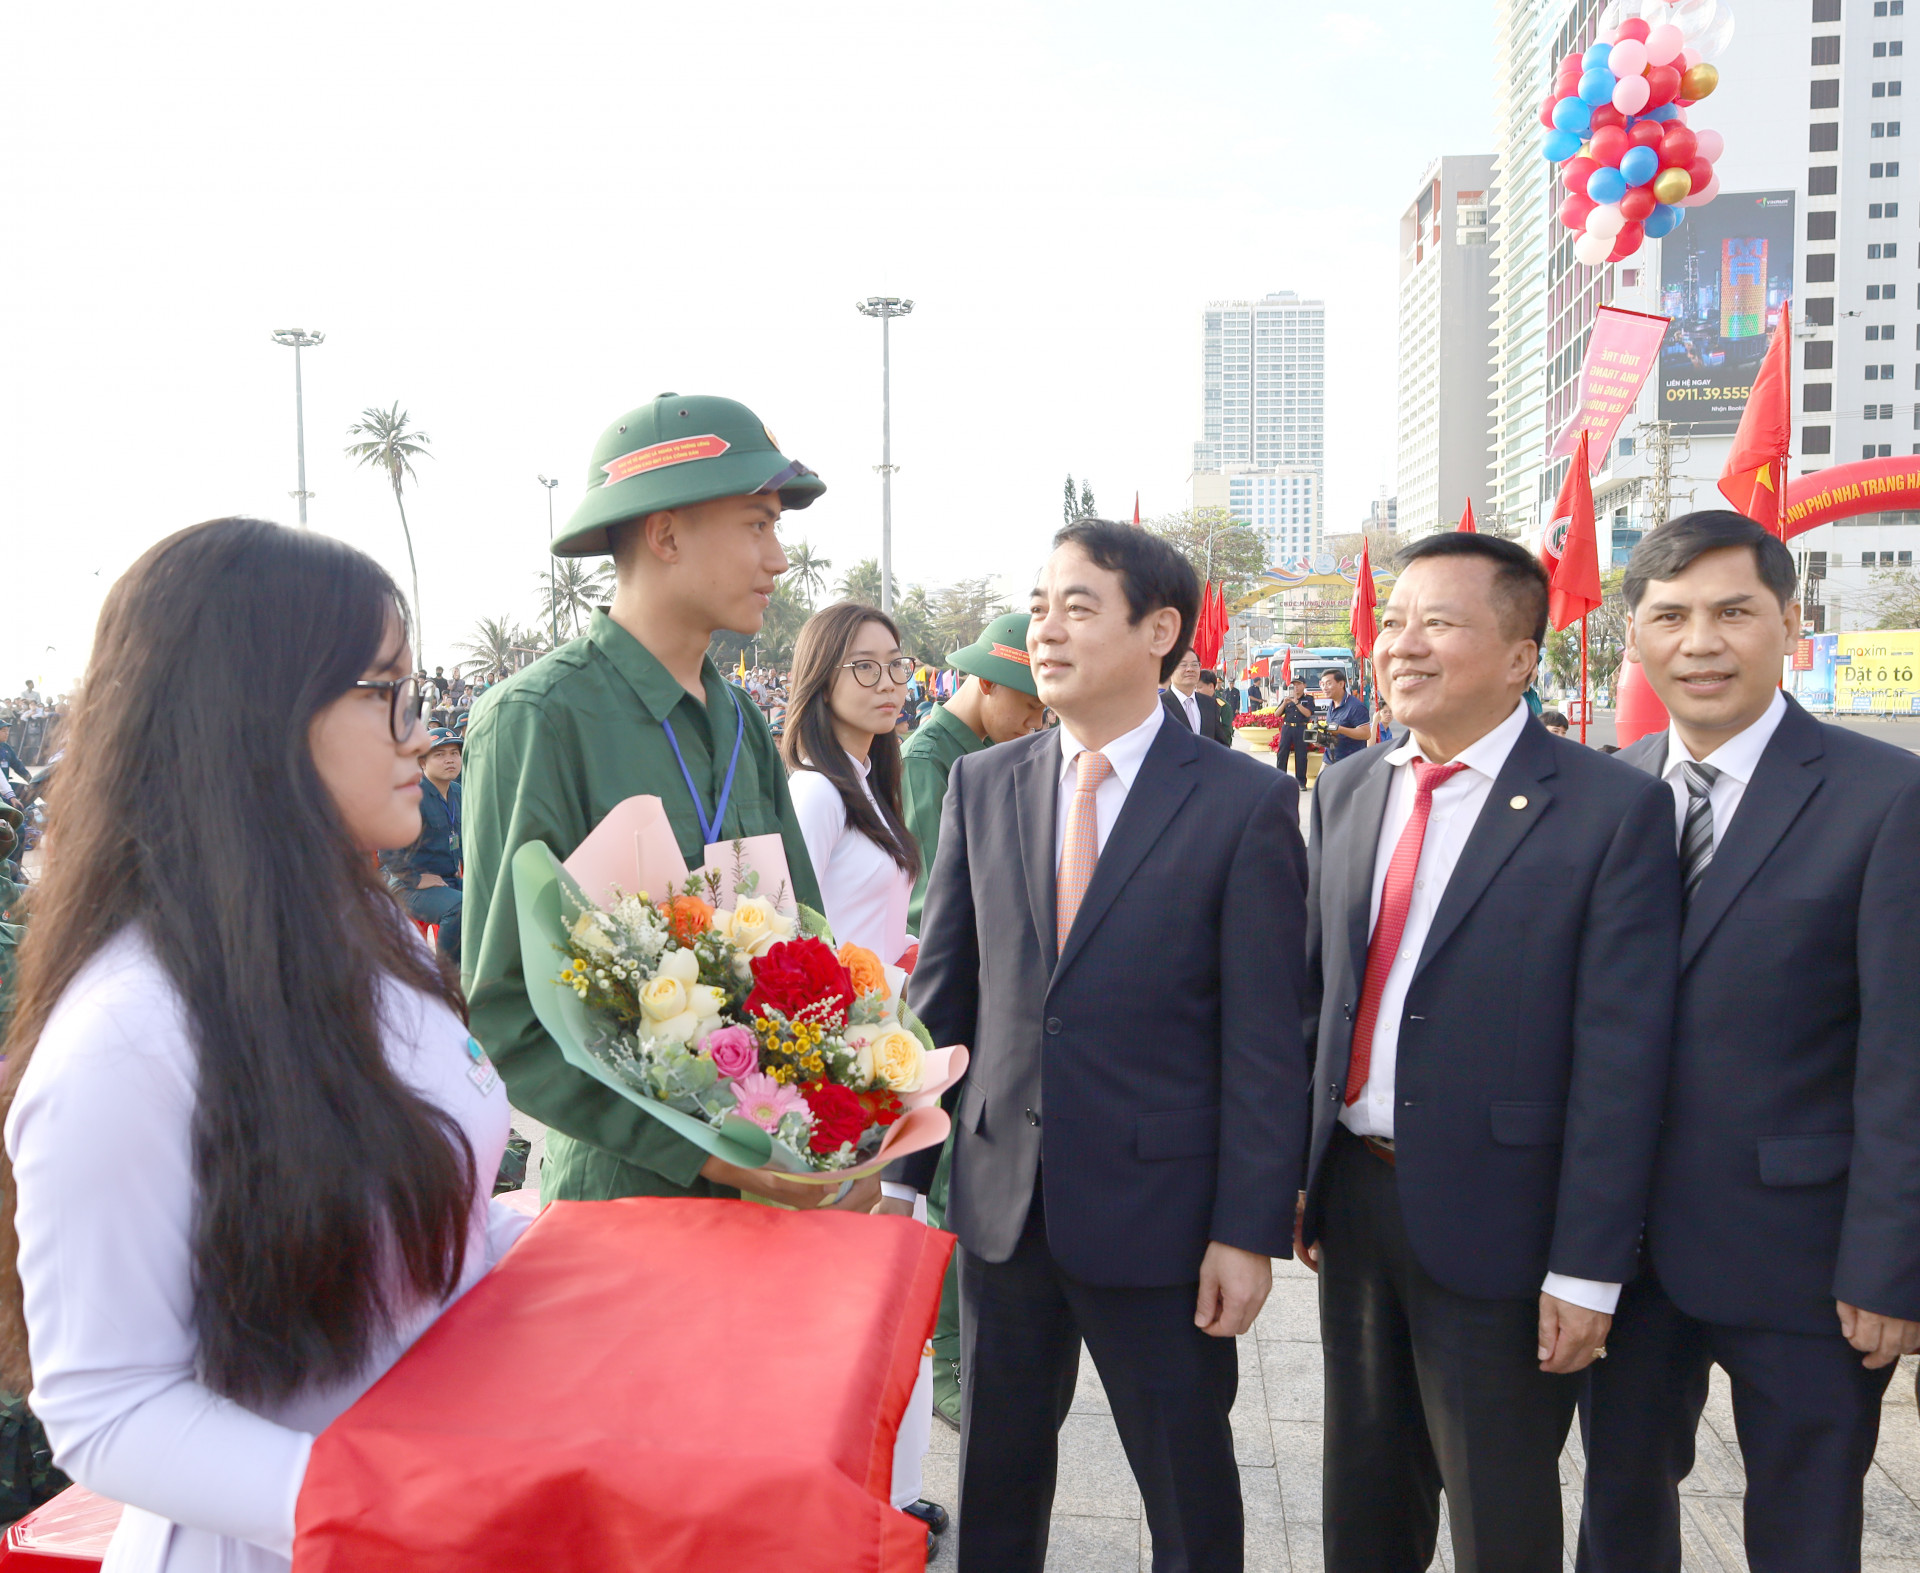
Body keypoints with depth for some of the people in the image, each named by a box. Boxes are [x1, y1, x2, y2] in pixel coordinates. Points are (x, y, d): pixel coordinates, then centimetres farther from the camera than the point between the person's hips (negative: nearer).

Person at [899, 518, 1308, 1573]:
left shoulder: (1247, 802, -9)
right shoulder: (981, 785, 3)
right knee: (995, 1477, 20)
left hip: (1158, 1210, -3)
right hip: (1001, 1198, 4)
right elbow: (940, 991, 7)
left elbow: (1265, 1039, -9)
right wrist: (902, 1167, 5)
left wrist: (1249, 1230, -11)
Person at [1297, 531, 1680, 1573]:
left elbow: (1620, 1058, -14)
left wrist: (1587, 1270, -15)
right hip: (1352, 1195, 5)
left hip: (1493, 1219, -5)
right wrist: (1297, 1173, 8)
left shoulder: (1612, 810, -13)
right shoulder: (1347, 791, 5)